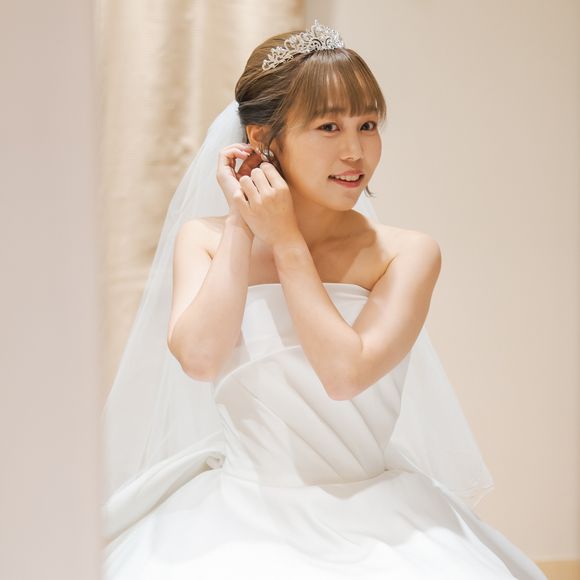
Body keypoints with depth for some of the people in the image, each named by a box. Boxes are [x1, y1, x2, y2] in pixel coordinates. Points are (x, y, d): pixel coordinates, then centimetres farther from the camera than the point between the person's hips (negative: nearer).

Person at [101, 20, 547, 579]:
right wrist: (241, 224, -5)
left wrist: (286, 241, -9)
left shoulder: (405, 253, -2)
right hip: (238, 519, 1)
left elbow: (346, 373, -15)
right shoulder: (203, 239, 4)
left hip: (374, 517, 0)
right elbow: (200, 358, -12)